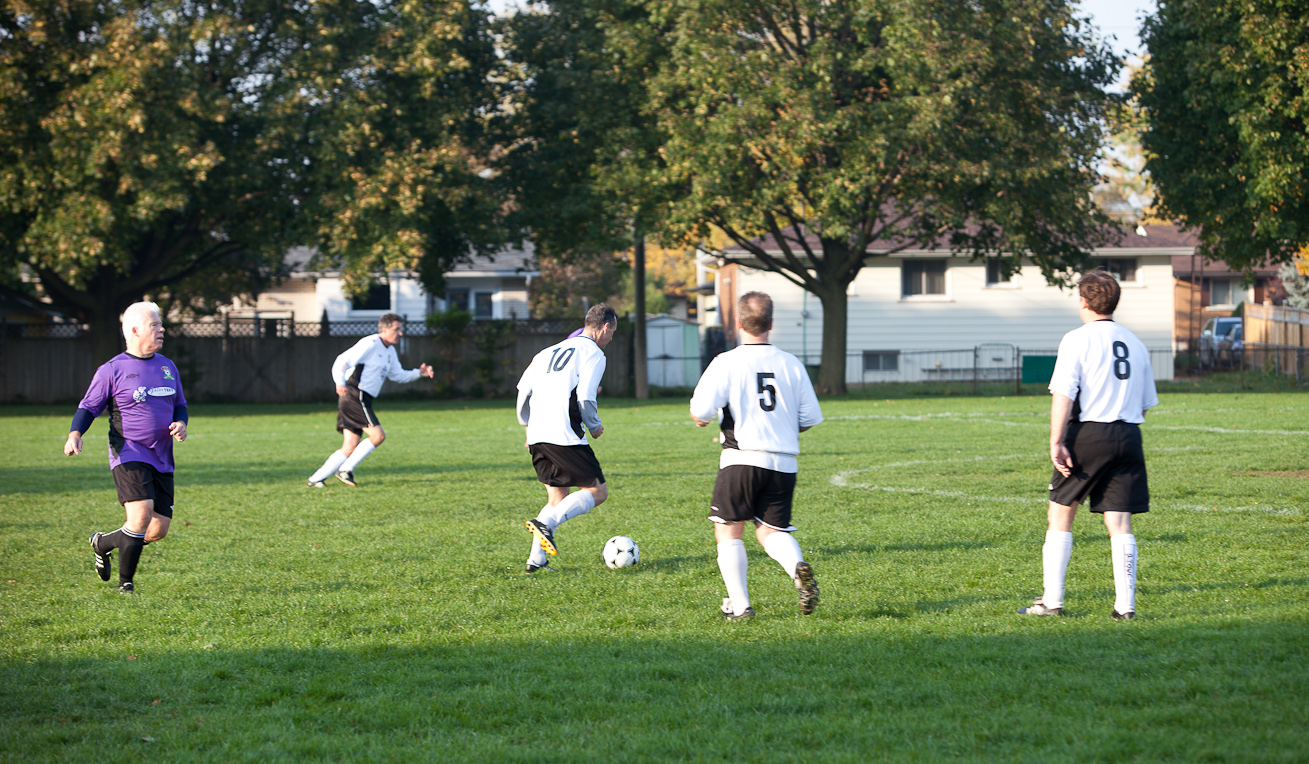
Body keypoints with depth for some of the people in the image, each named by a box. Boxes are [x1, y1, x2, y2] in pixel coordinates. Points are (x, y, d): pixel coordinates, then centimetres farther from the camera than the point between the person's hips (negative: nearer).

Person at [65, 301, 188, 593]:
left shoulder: (168, 367, 13)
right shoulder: (112, 370, -4)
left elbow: (180, 404, 24)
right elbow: (88, 407, 0)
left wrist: (181, 423, 1)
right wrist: (75, 435, -19)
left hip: (162, 460, 6)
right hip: (129, 456, -6)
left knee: (159, 530, 3)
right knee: (141, 515, -23)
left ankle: (103, 543, 30)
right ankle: (125, 584, -6)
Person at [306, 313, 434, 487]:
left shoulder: (389, 350, 20)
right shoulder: (370, 344, -10)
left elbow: (398, 375, 31)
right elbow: (342, 361, -17)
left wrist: (419, 373, 15)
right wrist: (340, 383, -34)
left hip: (362, 400, 10)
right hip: (355, 396, -10)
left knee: (350, 448, 4)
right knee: (378, 435, -15)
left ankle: (315, 479, 5)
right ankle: (346, 470, -8)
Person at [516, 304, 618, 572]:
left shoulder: (551, 351, 21)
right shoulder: (593, 354, -1)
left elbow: (524, 387, 18)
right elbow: (585, 399, -12)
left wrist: (528, 423, 30)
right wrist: (595, 426, 6)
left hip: (537, 437, 8)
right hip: (565, 436, -8)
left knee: (558, 498, 17)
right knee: (597, 491, 0)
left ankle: (536, 558, 6)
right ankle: (546, 523, -20)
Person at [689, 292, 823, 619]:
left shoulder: (726, 363, -5)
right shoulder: (791, 364, 7)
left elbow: (700, 413, -12)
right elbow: (810, 418, 8)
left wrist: (699, 419, 12)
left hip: (742, 458, -4)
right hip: (785, 463, 4)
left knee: (728, 531, 10)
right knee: (772, 530, 12)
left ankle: (739, 605, 5)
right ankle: (798, 567, -20)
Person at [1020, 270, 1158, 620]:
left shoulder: (1077, 340, -4)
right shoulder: (1135, 343, 13)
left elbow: (1063, 395, -13)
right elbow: (1146, 403, 16)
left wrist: (1056, 442, -14)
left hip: (1088, 434, -4)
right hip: (1128, 436, 4)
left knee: (1060, 515, 7)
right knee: (1120, 525, 4)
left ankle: (1052, 600, 7)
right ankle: (1125, 604, -1)